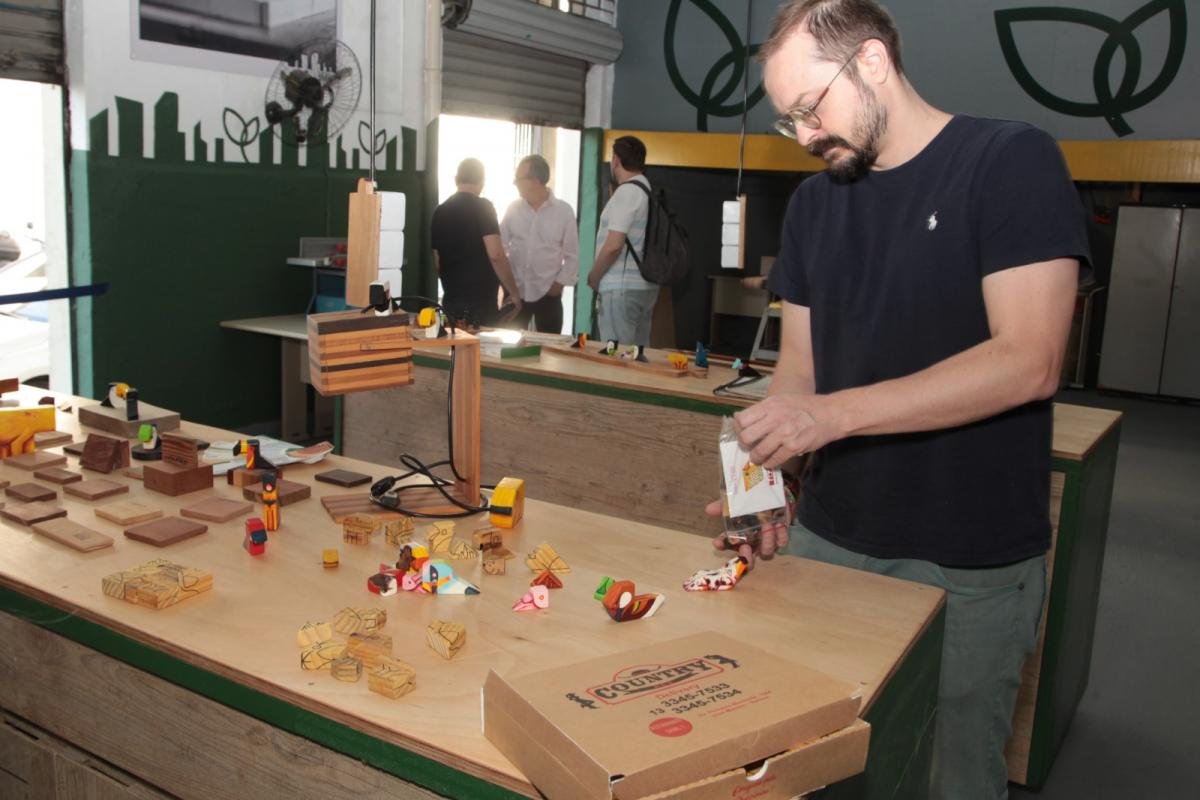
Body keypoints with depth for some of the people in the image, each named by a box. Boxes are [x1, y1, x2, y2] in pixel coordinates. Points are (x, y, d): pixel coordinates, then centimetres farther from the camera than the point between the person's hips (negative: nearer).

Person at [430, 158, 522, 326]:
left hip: (451, 301, 6)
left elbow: (437, 263, 16)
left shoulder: (440, 212, 10)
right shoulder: (483, 207, -8)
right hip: (481, 303, -6)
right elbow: (495, 255, -18)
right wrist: (514, 293, -10)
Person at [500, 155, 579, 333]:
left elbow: (572, 254, 1)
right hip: (515, 292, 2)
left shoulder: (563, 211, -4)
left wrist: (560, 282, -6)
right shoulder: (513, 209, 3)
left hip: (548, 294, -2)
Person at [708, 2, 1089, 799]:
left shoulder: (1012, 162, -9)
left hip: (971, 567, -4)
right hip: (827, 539, 5)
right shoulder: (814, 202, 9)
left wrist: (834, 413, -23)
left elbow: (1029, 362, -19)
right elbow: (799, 366, 9)